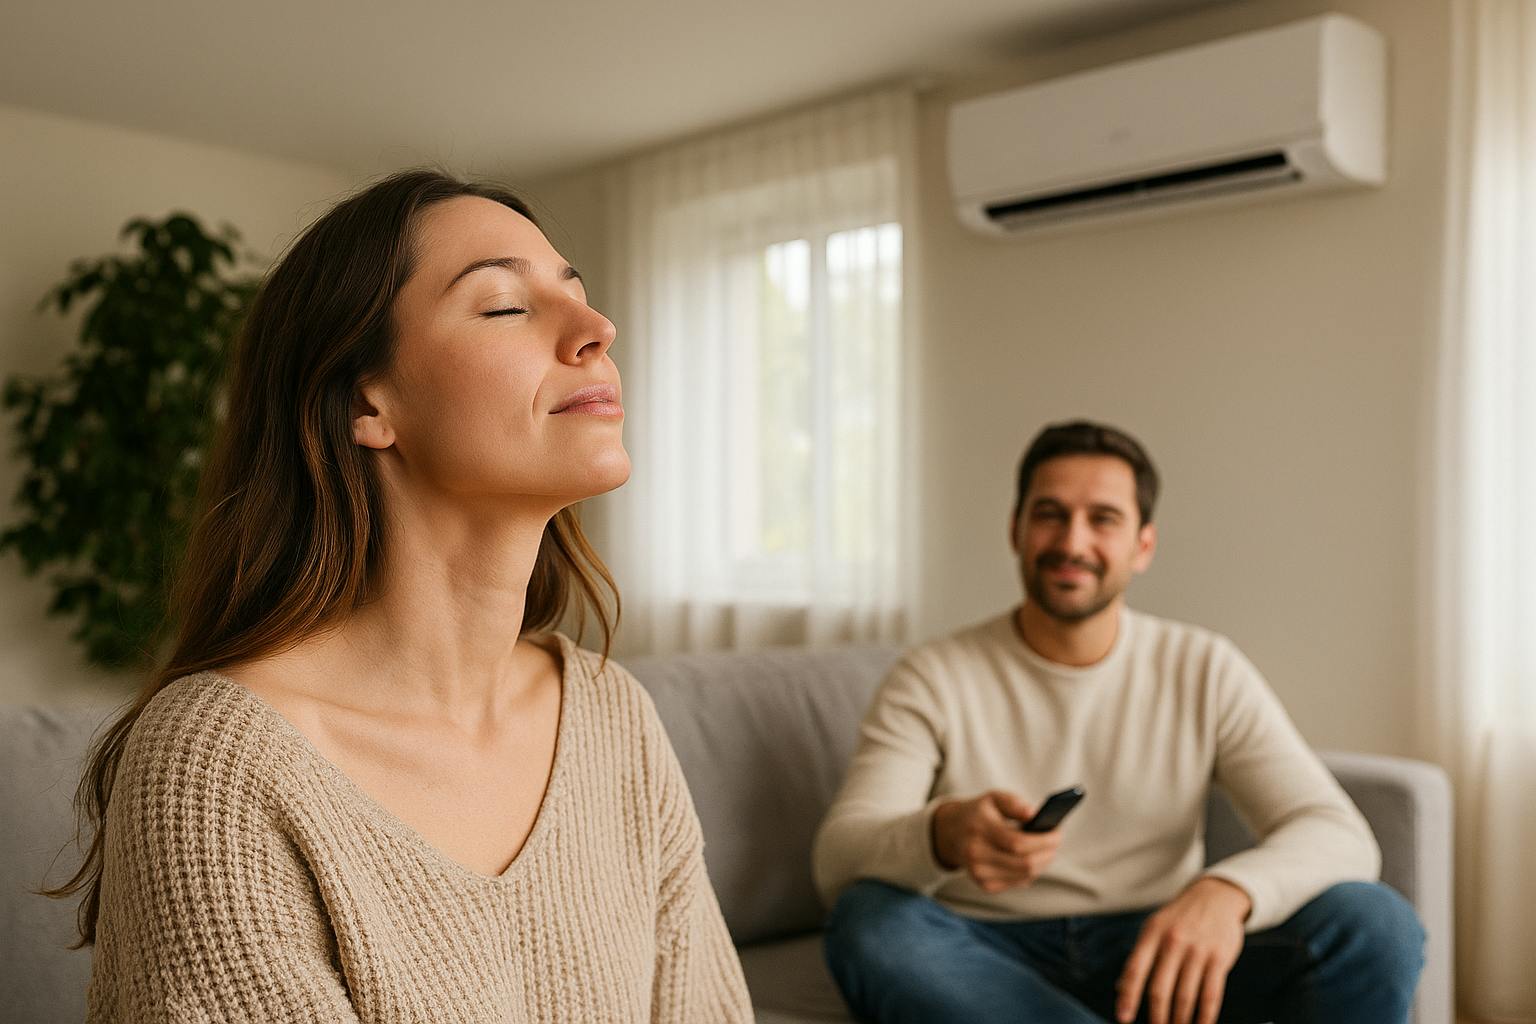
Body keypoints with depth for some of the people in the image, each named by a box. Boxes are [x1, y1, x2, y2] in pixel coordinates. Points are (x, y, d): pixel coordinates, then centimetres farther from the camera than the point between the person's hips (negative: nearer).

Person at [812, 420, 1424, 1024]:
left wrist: (1228, 892, -31)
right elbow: (837, 862, -13)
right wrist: (942, 836, -37)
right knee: (869, 918, -33)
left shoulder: (1205, 672, 4)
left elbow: (1340, 834, -7)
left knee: (1374, 922, -22)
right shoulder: (932, 681, -2)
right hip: (987, 964, -1)